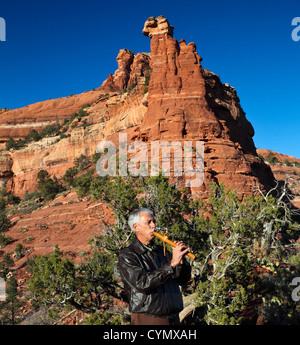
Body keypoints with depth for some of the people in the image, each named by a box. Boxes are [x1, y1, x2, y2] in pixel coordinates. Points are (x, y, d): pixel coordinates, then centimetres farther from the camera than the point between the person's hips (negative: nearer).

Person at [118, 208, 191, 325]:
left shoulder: (162, 251, 10)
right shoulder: (126, 255, -6)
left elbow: (183, 280, 8)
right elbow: (142, 283, -21)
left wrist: (181, 260, -12)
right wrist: (172, 264, -23)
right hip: (147, 319, -5)